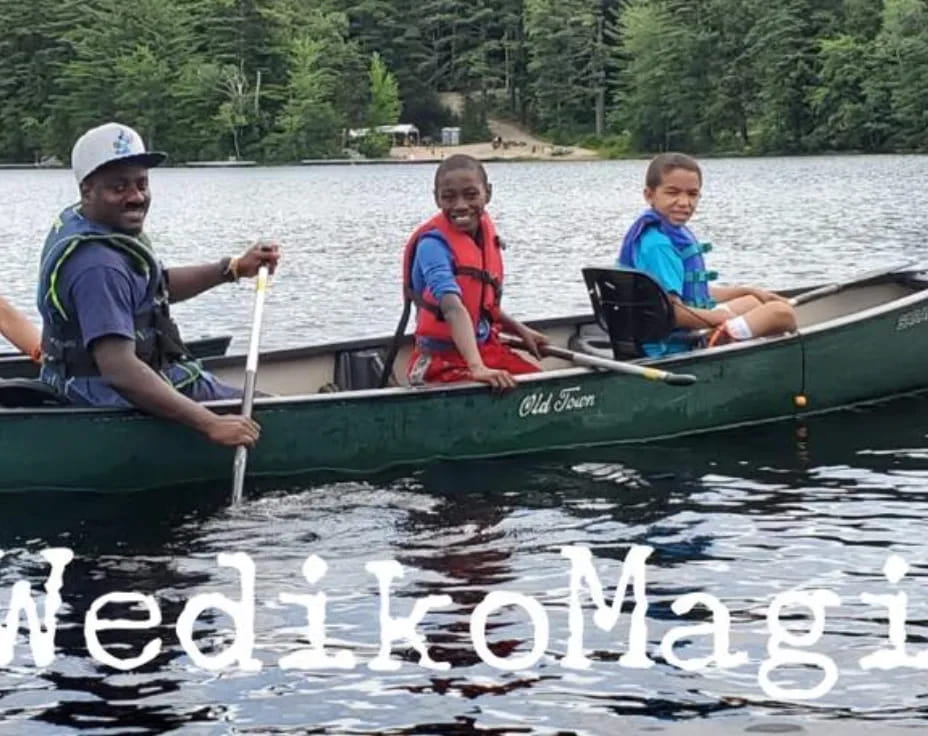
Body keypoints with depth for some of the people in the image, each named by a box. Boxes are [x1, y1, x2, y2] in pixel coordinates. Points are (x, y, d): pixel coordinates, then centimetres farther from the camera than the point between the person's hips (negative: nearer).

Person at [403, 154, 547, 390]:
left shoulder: (487, 235, 5)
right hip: (441, 361, -7)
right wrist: (477, 368, -44)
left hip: (487, 350, 8)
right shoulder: (433, 245, -19)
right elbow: (453, 308, -33)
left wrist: (521, 331, 10)